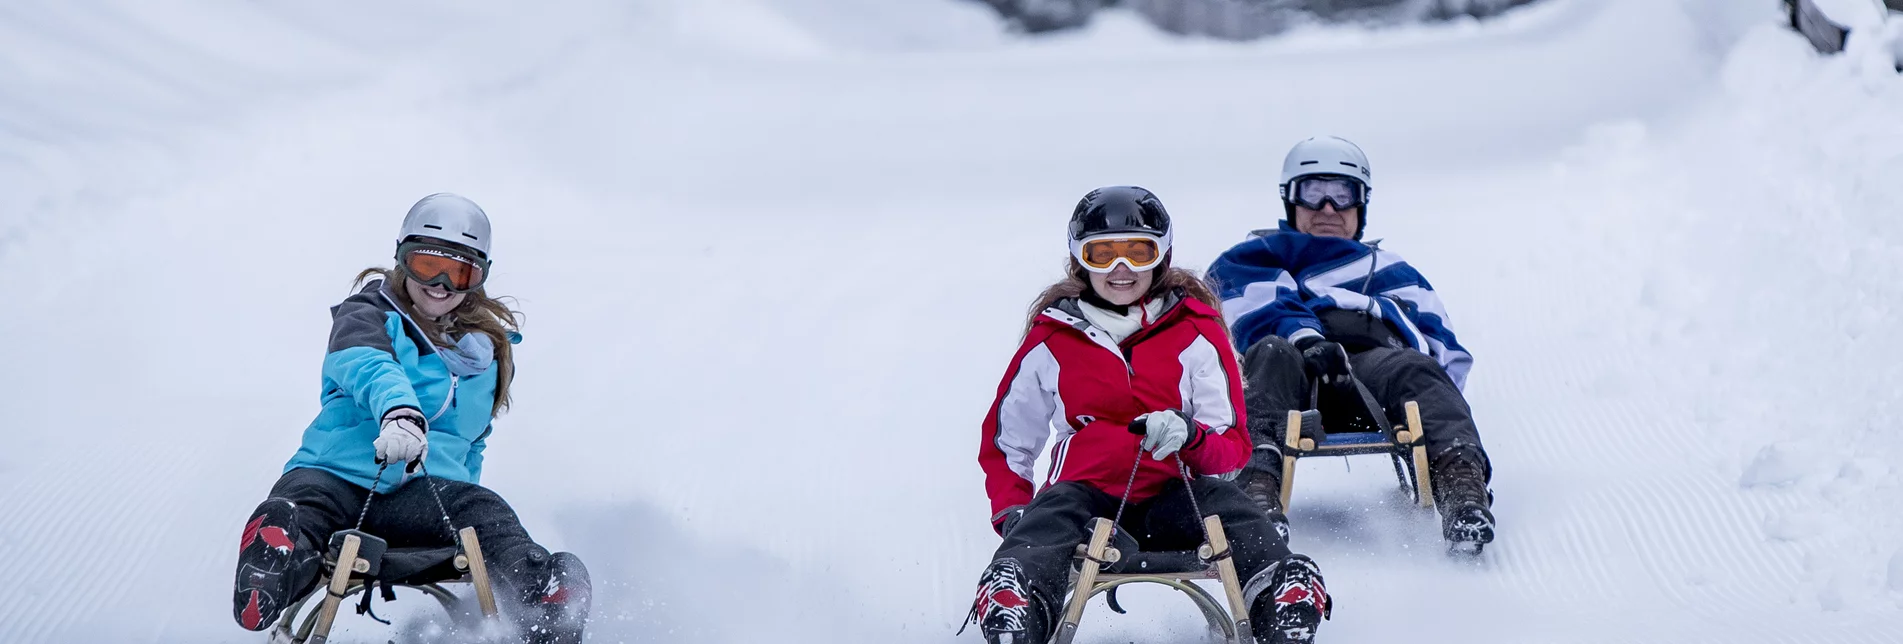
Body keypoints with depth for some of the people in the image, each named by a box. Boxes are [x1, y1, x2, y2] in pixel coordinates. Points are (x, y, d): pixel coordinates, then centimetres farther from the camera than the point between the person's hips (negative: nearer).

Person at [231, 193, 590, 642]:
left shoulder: (487, 351, 22)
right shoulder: (367, 316, 9)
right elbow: (366, 364, -18)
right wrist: (397, 409, -40)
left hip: (427, 491, 1)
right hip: (338, 475, -1)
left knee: (486, 515, -35)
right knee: (285, 519, -37)